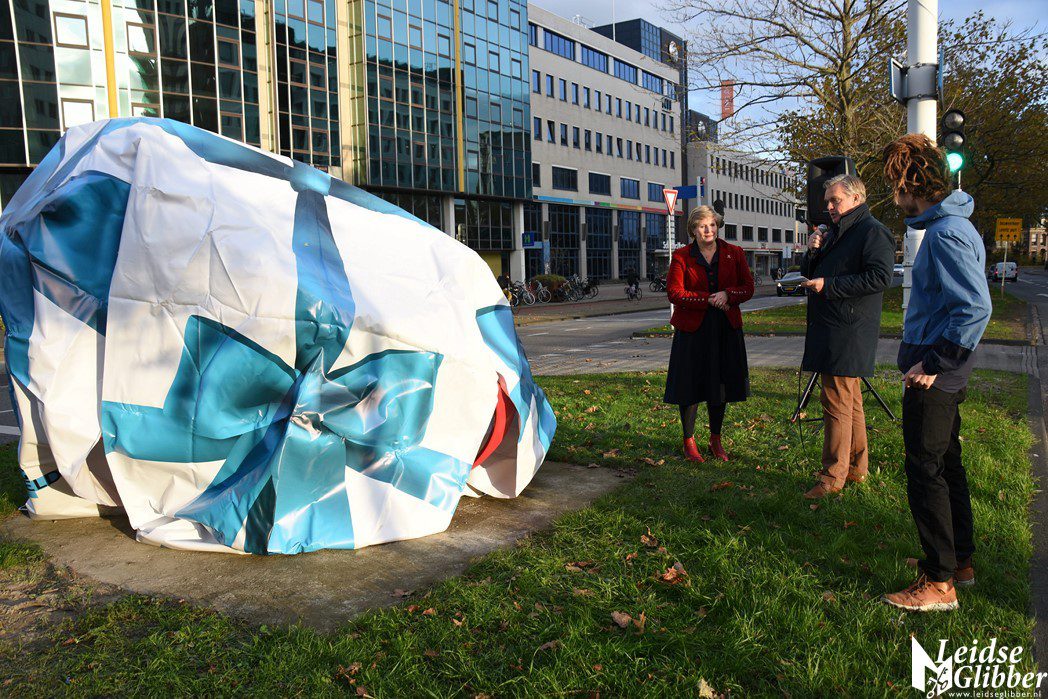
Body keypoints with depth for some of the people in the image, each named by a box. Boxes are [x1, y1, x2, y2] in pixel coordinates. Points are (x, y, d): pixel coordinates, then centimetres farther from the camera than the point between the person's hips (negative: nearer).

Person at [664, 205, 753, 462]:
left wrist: (727, 294, -17)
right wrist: (709, 300, -17)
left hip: (726, 329, 3)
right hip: (692, 330, -3)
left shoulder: (734, 254, 7)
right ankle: (688, 441, 16)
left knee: (721, 384, 9)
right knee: (691, 386, 1)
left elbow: (748, 288, 4)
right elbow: (675, 293, -11)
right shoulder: (681, 257, -2)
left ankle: (716, 440, 25)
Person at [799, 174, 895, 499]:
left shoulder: (872, 231, -9)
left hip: (849, 332, -10)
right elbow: (809, 273, 24)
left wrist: (829, 286, -19)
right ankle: (857, 468, 25)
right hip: (830, 328, 10)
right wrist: (812, 252, 3)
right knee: (850, 401, 15)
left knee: (837, 402, -8)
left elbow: (880, 277, -21)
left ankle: (833, 476, -1)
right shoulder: (834, 232, 21)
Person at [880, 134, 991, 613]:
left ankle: (939, 583, 9)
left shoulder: (946, 234, -19)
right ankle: (960, 562, 33)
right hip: (943, 375, 10)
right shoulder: (953, 224, 13)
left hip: (931, 380, -10)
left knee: (926, 473, -2)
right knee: (946, 466, 19)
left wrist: (933, 363, -23)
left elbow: (975, 308, -28)